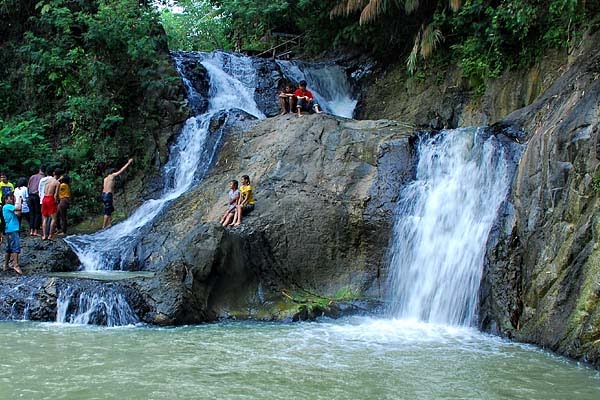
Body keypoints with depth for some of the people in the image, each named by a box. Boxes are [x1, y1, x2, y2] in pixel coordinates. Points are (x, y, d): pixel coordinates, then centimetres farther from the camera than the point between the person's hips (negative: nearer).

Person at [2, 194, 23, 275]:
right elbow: (18, 208, -19)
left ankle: (6, 266, 18)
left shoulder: (7, 207, 22)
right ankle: (15, 265, -23)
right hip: (12, 230, -10)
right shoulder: (7, 206, -7)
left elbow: (17, 214, 16)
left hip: (9, 230, 10)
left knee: (9, 249, 14)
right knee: (16, 247, -15)